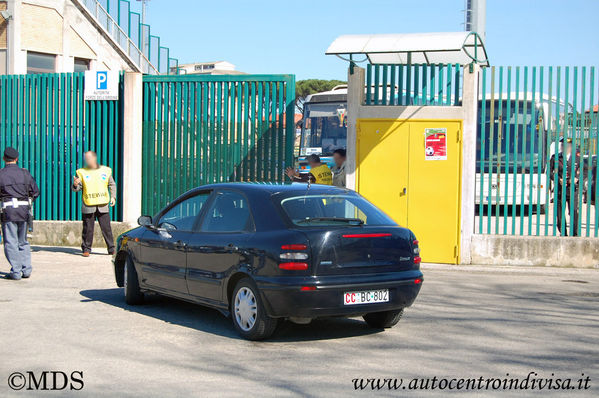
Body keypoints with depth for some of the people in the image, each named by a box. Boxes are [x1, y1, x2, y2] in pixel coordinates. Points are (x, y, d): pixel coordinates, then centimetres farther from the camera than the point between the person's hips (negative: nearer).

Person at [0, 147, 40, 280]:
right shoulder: (25, 173, 6)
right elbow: (35, 192, 8)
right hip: (24, 209, 4)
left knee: (11, 242, 1)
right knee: (23, 242, 14)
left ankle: (15, 272, -1)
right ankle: (26, 270, 11)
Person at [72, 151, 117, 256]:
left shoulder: (106, 170, 8)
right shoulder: (82, 172, 5)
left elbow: (112, 185, 17)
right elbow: (77, 188, 4)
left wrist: (113, 196, 5)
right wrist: (75, 185, -19)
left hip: (103, 206, 0)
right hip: (88, 206, 0)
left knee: (106, 228, 1)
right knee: (88, 229, 2)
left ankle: (111, 249, 8)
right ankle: (86, 249, 12)